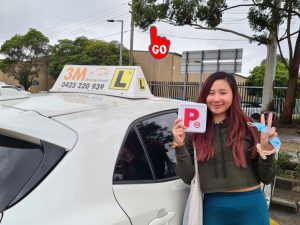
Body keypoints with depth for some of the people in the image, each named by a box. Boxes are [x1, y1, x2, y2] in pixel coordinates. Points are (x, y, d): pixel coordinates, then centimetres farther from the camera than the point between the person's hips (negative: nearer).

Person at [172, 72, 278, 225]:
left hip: (250, 206, 0)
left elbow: (266, 178, -1)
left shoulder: (248, 127, -5)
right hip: (213, 208, 1)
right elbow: (188, 178, -3)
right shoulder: (195, 132, -3)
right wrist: (179, 145, -15)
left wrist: (266, 148, -17)